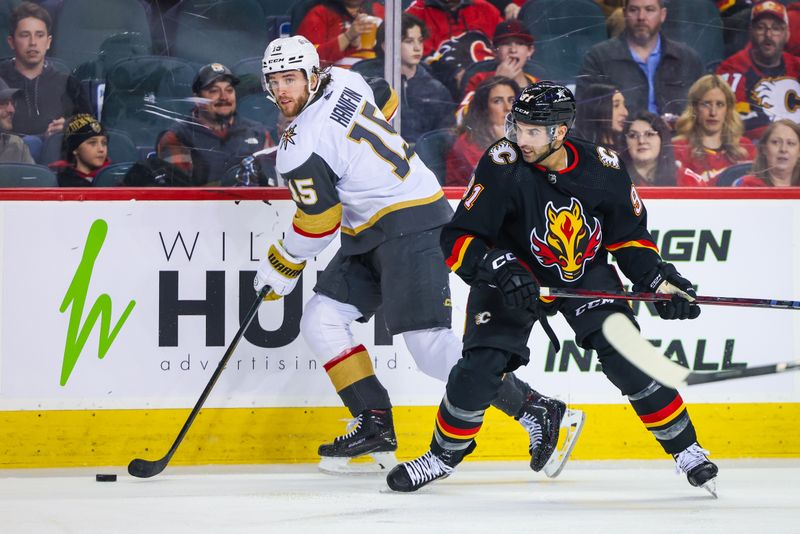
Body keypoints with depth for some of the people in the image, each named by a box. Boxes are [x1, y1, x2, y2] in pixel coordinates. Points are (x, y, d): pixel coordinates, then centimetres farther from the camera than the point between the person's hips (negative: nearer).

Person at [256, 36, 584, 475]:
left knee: (429, 346, -17)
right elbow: (382, 99, 27)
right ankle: (374, 425, 8)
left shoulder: (301, 147, -19)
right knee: (320, 320, 7)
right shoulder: (341, 79, 5)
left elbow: (318, 223, -13)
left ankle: (538, 412, -15)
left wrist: (280, 267, 4)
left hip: (410, 226, -11)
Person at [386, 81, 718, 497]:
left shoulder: (601, 168, -18)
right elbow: (458, 239, -25)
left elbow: (629, 234, -1)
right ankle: (444, 454, 9)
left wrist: (660, 280, -12)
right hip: (513, 273, -1)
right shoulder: (503, 166, -26)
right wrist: (500, 271, -39)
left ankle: (686, 449, 1)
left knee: (627, 359, -14)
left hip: (586, 273, 1)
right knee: (480, 366, -15)